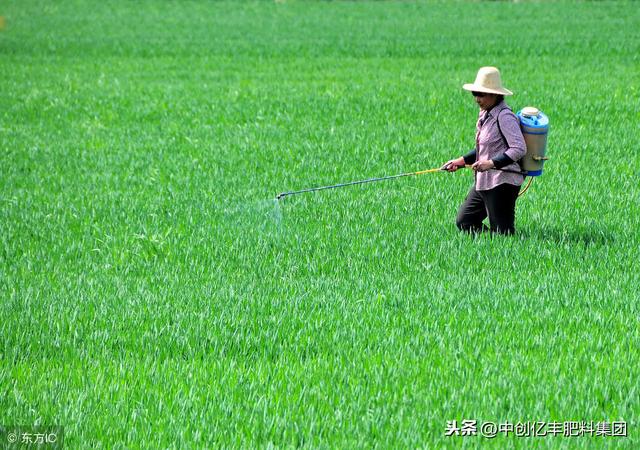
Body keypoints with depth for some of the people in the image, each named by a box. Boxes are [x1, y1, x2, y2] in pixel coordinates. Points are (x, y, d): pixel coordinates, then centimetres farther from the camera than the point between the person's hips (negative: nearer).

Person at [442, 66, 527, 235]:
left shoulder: (504, 116, -17)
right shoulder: (485, 114, 12)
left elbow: (519, 149, -25)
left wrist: (492, 163, -28)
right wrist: (461, 161, 14)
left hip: (502, 183, -10)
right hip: (483, 182, 10)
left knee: (502, 233, -7)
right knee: (463, 222, 12)